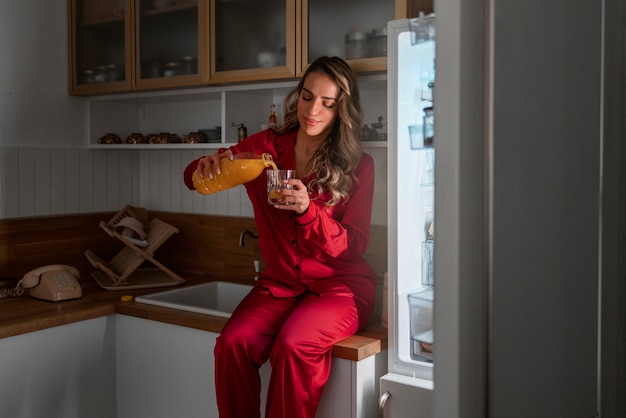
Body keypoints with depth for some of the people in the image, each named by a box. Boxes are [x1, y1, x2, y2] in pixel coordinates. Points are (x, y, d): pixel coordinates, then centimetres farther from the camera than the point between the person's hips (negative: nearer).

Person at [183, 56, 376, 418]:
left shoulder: (359, 166, -3)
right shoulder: (267, 146, 3)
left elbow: (354, 247, -6)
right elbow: (195, 178, 7)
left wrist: (308, 210, -23)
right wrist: (207, 165, -18)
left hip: (339, 286, -2)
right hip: (280, 283, 3)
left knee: (292, 346, -31)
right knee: (233, 343, -24)